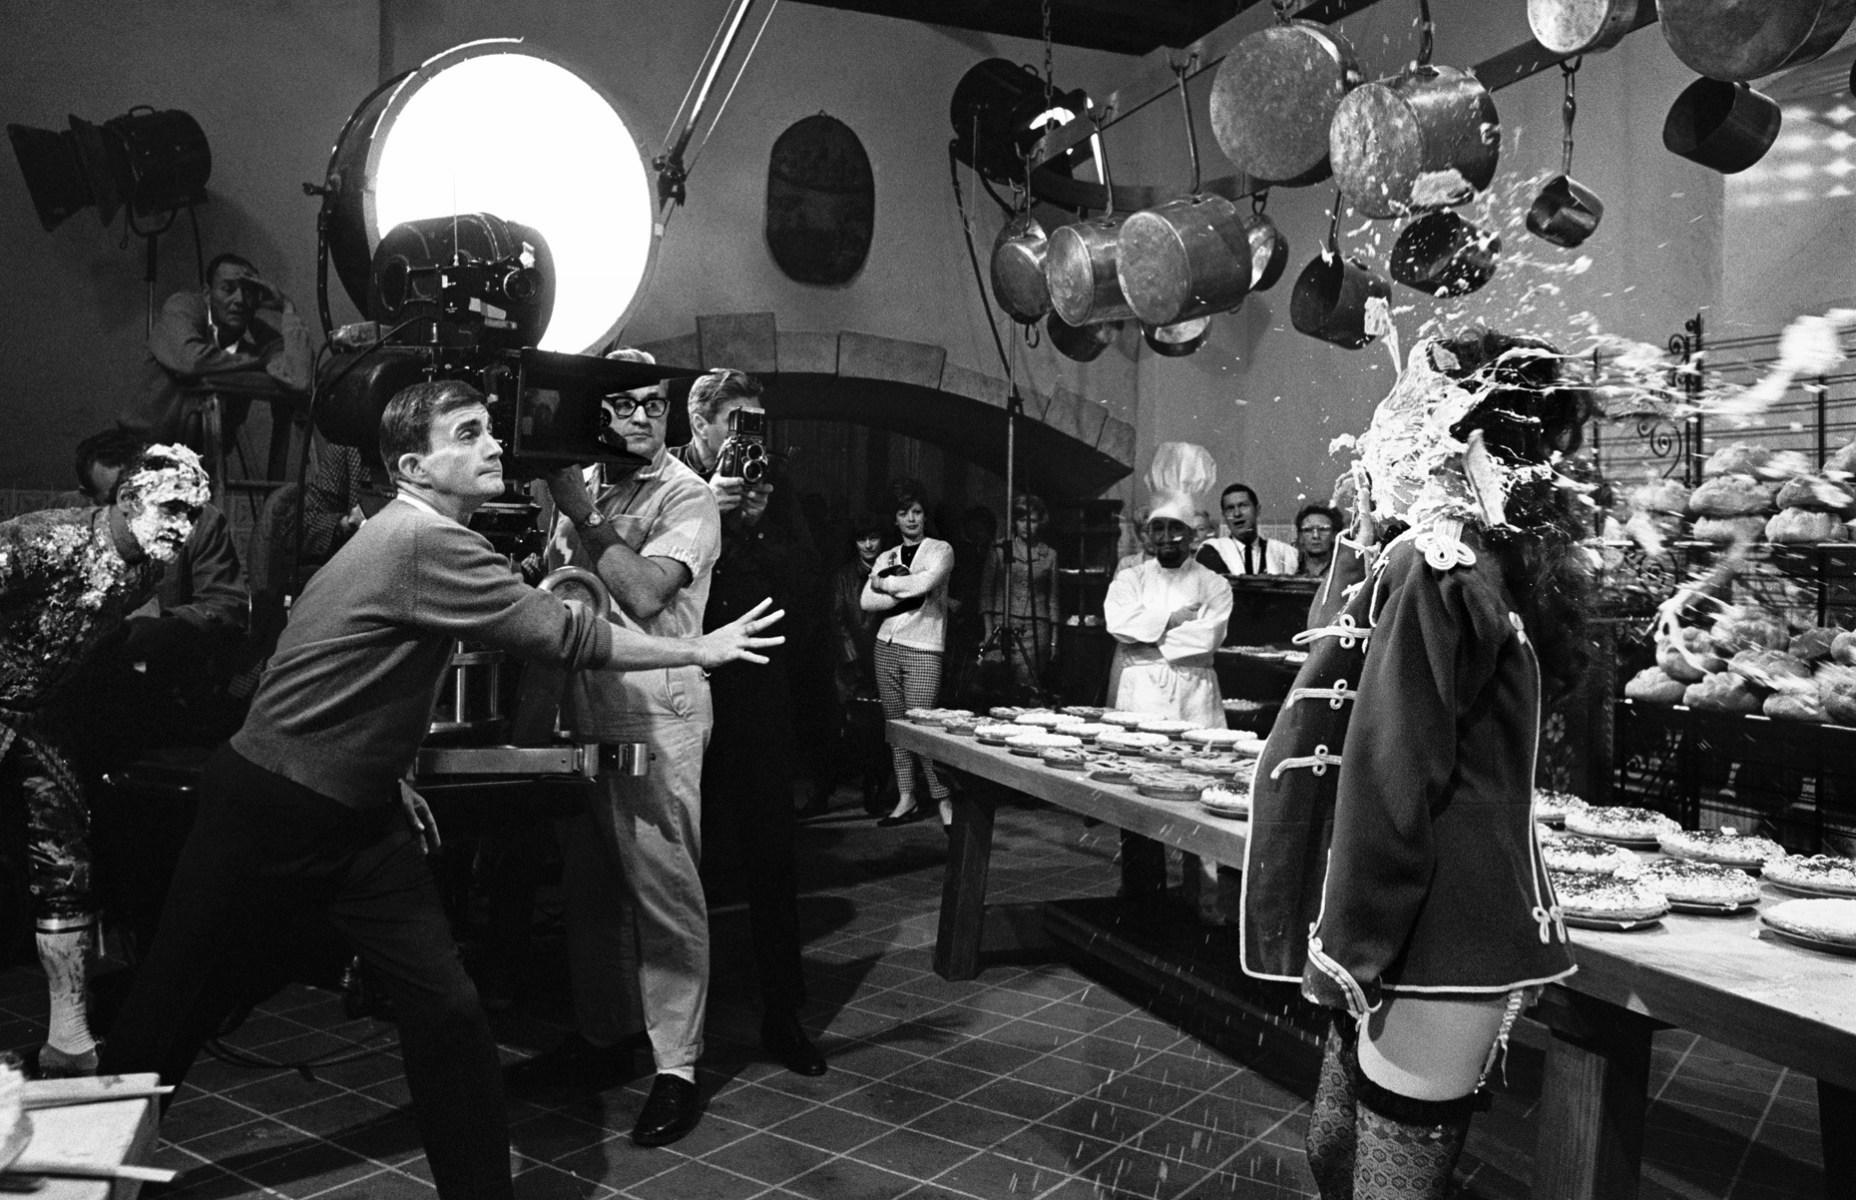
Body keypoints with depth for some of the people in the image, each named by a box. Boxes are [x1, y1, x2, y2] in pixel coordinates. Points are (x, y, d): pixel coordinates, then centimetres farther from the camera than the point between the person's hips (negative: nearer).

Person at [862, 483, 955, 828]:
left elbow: (924, 583, -16)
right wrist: (905, 593, -8)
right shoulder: (886, 557, 16)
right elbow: (866, 601, 3)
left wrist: (884, 583, -2)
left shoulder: (940, 550, 4)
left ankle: (943, 798, -1)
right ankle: (906, 799, 12)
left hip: (923, 648, -5)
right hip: (887, 644, 5)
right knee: (895, 725, 5)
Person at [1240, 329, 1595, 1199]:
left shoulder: (1429, 567, -15)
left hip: (1432, 937, -8)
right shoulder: (1503, 566, 11)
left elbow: (1390, 778, -18)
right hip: (1481, 916, 8)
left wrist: (1350, 950, -13)